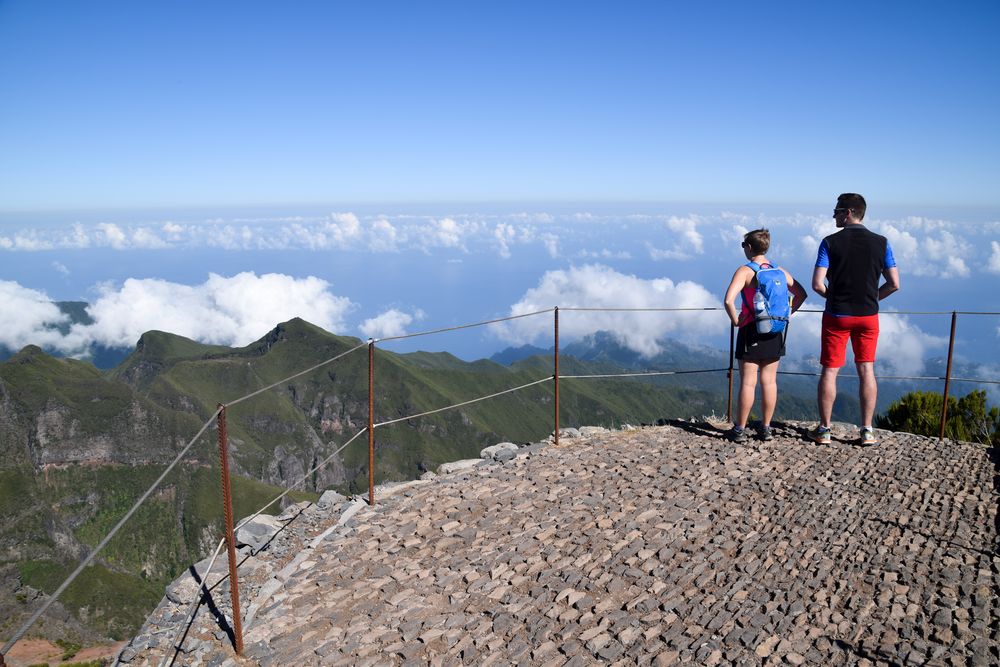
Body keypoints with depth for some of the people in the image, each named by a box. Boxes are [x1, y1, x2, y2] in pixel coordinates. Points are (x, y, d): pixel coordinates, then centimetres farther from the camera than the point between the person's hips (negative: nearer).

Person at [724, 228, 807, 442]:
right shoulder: (779, 271, 7)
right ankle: (766, 428, 17)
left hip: (751, 331, -5)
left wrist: (735, 320, -11)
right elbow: (801, 294, 12)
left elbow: (729, 299, -25)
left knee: (748, 382, 0)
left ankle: (740, 429, 7)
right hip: (774, 333, 5)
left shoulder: (745, 271, -10)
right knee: (769, 381, 10)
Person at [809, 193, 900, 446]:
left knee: (829, 371, 6)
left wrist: (831, 295, 7)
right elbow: (894, 283, -2)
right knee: (866, 371, 10)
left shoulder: (830, 242, -9)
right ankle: (867, 432, 12)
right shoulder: (881, 243, -1)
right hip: (868, 316, 3)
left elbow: (817, 284, -14)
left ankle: (824, 430, 11)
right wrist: (874, 297, 14)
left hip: (837, 315, -2)